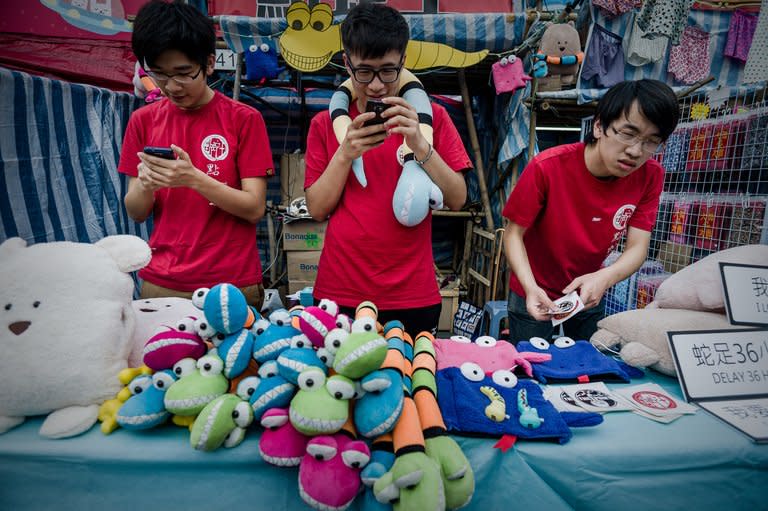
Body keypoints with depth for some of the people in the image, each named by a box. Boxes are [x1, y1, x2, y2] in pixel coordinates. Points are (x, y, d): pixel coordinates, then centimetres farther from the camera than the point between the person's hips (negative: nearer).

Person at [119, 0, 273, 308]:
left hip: (231, 285, -3)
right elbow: (136, 213, 5)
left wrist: (194, 179, -23)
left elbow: (255, 208, -10)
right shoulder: (143, 121, 5)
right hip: (159, 284, 3)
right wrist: (145, 185, -16)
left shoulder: (244, 119, -4)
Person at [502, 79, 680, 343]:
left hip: (591, 294, 4)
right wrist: (531, 287, -34)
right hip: (535, 294, -3)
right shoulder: (547, 167, -26)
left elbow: (637, 247, -15)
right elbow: (513, 233, -19)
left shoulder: (650, 176, -14)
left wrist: (602, 279, -36)